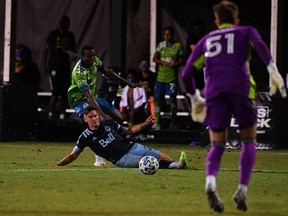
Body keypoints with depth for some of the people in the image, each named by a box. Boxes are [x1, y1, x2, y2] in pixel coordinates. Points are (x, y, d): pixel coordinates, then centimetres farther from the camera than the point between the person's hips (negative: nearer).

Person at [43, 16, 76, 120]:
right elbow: (46, 49, 1)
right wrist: (45, 64, -5)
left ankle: (62, 114, 7)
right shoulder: (53, 34, -2)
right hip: (54, 67, -4)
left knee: (64, 93, 3)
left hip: (65, 67, 4)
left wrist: (72, 56, -7)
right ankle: (51, 114, -6)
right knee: (55, 92, -12)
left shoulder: (71, 36, 10)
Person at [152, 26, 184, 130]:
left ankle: (173, 123, 6)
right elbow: (154, 58, 7)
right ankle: (157, 122, 8)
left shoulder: (178, 46, 0)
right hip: (160, 76, 4)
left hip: (172, 77, -4)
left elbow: (181, 61, 0)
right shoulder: (161, 45, 10)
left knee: (173, 99, -3)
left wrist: (175, 64, -21)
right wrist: (162, 62, -13)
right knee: (157, 98, 2)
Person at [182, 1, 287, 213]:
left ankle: (210, 183, -27)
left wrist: (195, 99, 36)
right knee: (249, 141, 13)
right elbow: (260, 45, -4)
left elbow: (187, 73, 23)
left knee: (217, 146, 4)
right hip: (241, 89, -2)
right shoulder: (246, 32, 21)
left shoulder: (205, 40, 28)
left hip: (214, 92, 2)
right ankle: (242, 190, -3)